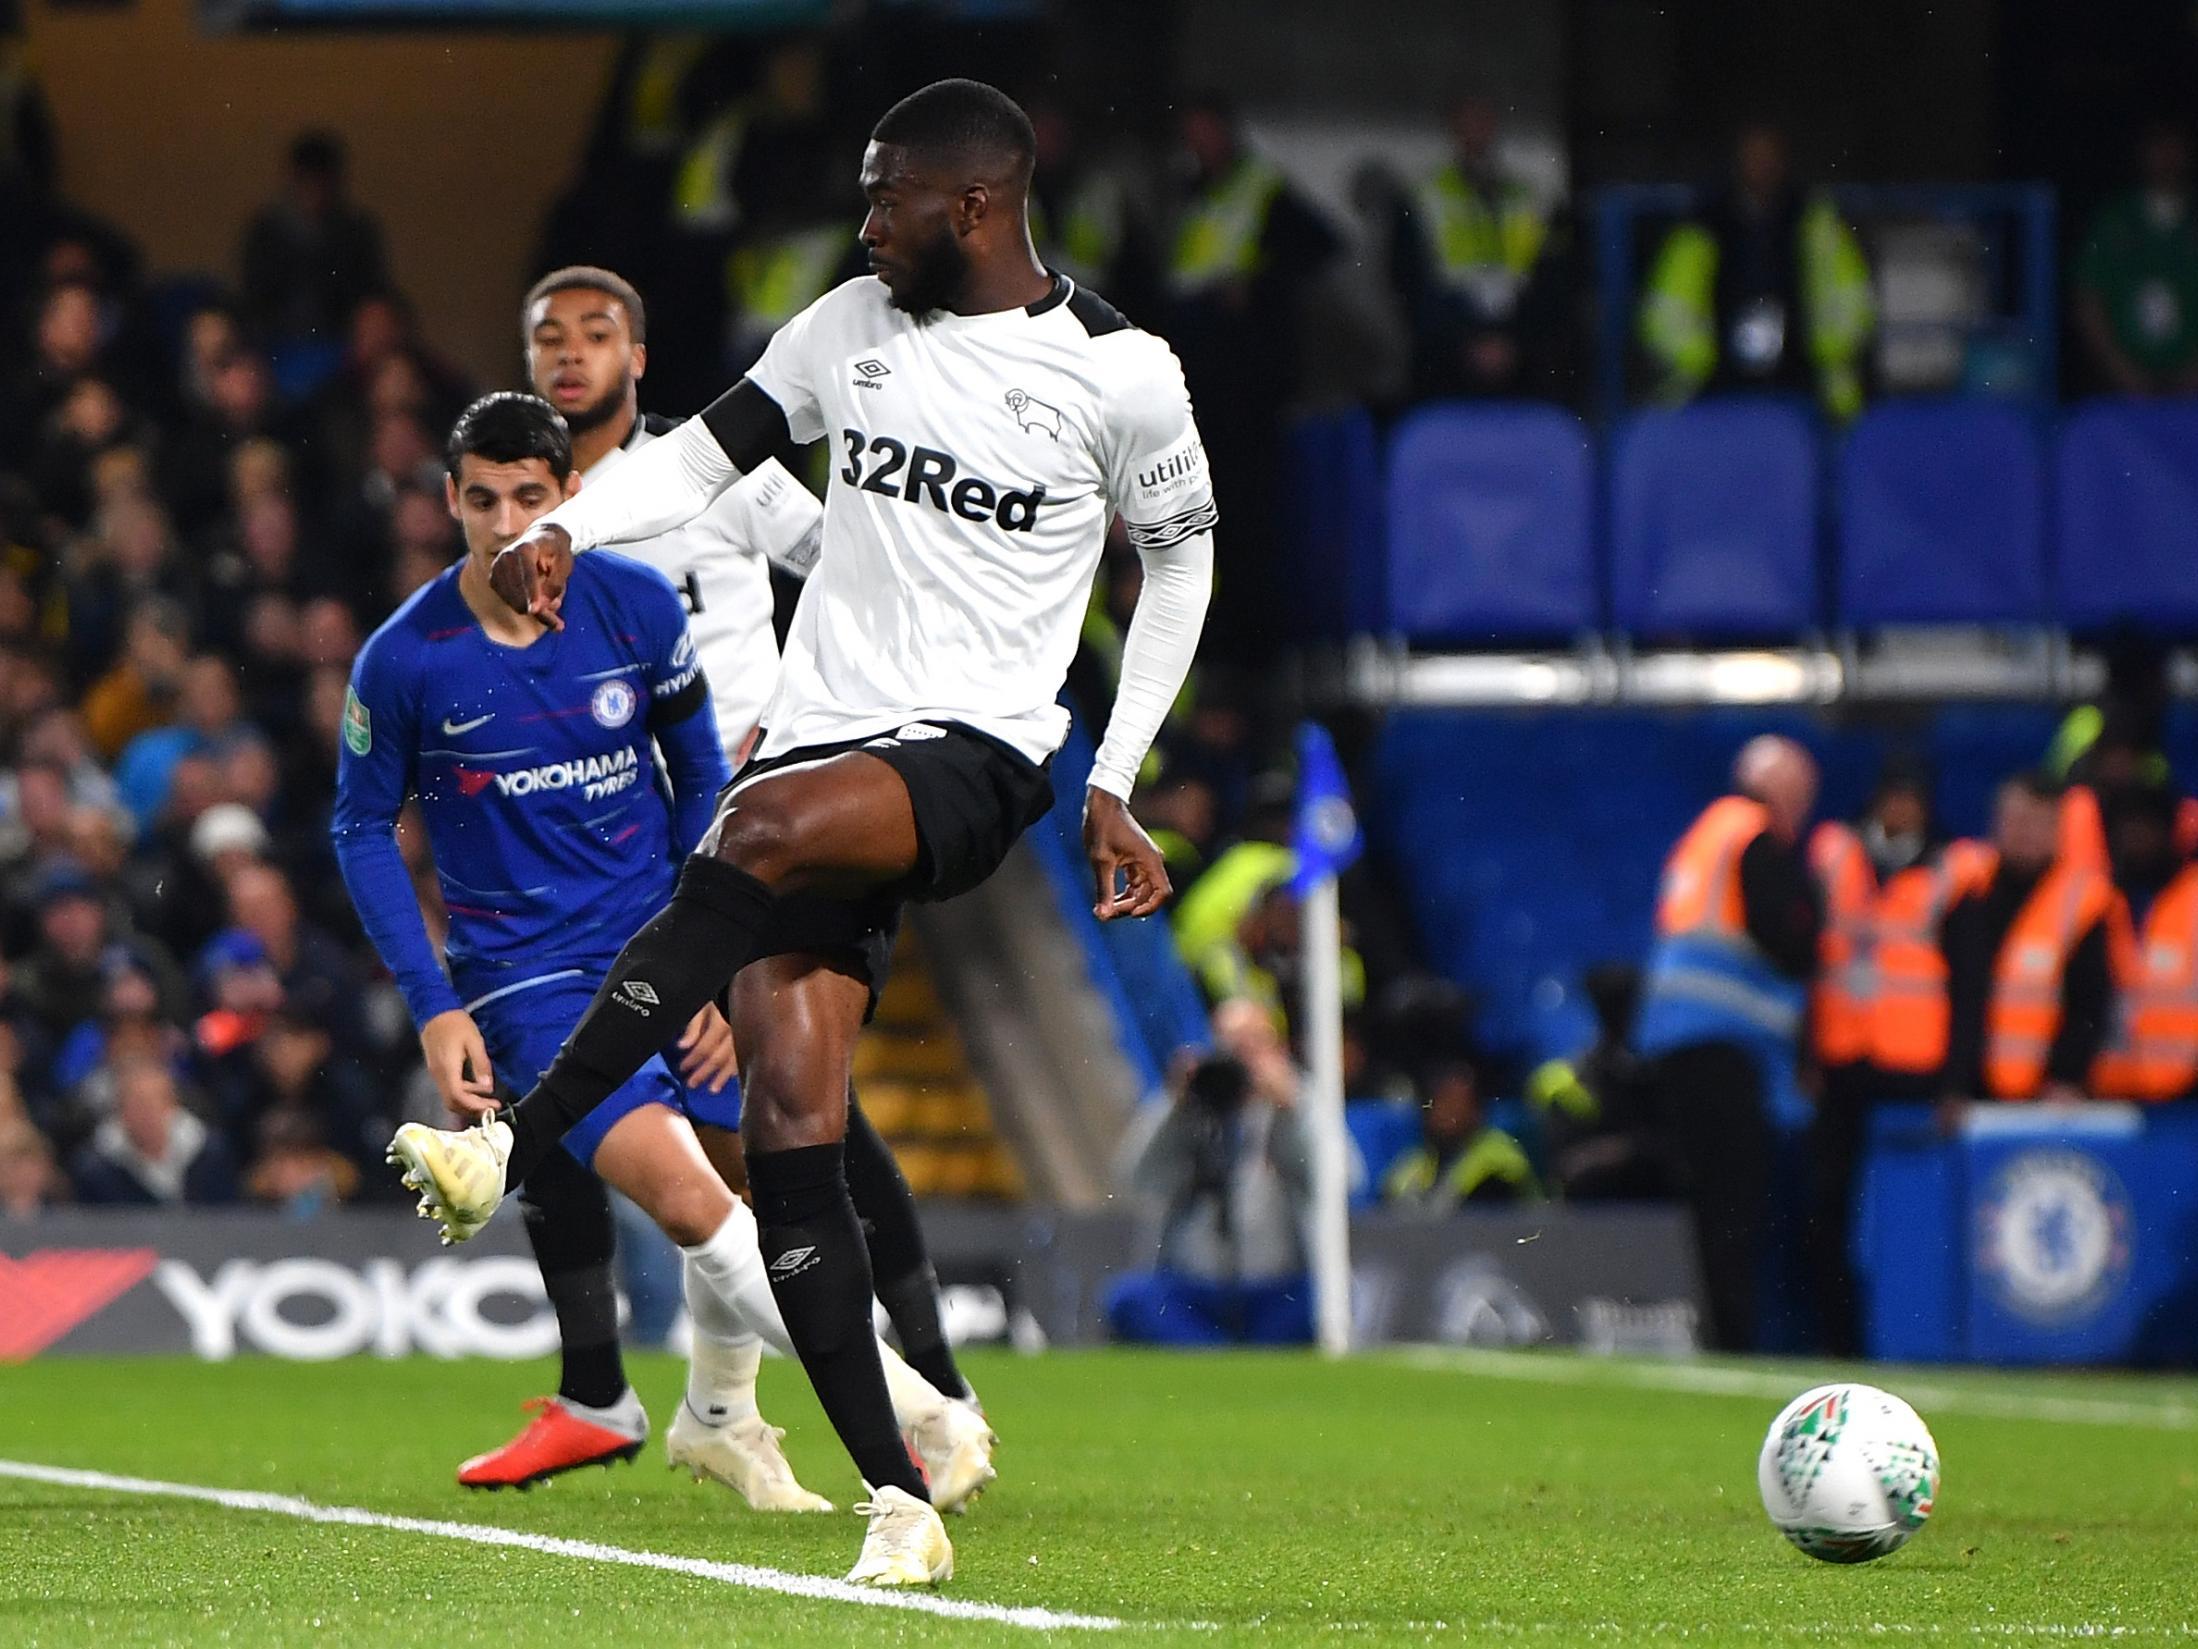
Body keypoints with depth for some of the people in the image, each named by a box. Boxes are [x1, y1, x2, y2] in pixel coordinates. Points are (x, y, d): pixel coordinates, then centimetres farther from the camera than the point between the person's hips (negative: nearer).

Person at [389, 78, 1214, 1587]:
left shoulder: (1120, 374, -1)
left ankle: (516, 1147, -35)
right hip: (822, 739, 5)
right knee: (791, 1125, -10)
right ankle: (899, 1504, -8)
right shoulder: (852, 325, 10)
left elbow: (1181, 558, 11)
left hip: (978, 759, -5)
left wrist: (1114, 784, 8)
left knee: (764, 829, -36)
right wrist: (561, 532, -3)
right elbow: (711, 453, 16)